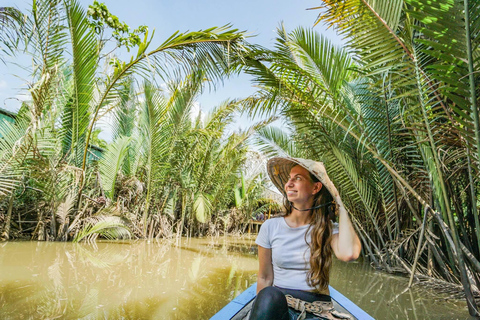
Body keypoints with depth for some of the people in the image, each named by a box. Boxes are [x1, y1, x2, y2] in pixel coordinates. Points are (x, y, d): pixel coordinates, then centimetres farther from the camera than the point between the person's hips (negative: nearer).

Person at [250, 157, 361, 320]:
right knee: (270, 295, -34)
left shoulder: (329, 230, 0)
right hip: (276, 305, 1)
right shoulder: (270, 227, 1)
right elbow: (264, 278, 6)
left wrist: (340, 205, -11)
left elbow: (348, 253, -24)